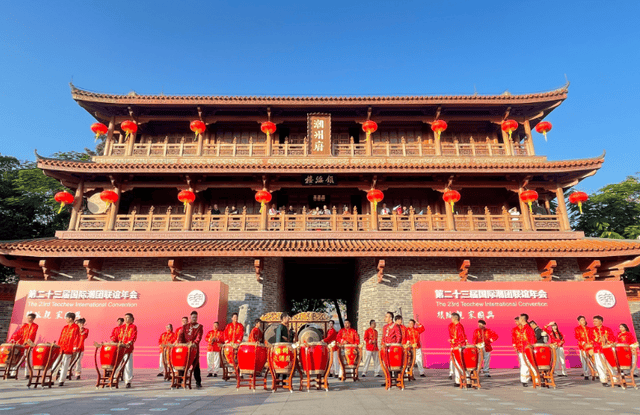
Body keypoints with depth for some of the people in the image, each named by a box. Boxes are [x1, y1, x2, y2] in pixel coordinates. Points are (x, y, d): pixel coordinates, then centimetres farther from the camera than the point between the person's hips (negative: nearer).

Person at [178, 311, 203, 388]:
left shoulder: (199, 326, 6)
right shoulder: (185, 326, 15)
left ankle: (198, 382, 3)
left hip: (194, 348, -2)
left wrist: (194, 343, -24)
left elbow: (199, 336, -6)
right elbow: (181, 335, 4)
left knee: (196, 365, -2)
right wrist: (179, 342, -16)